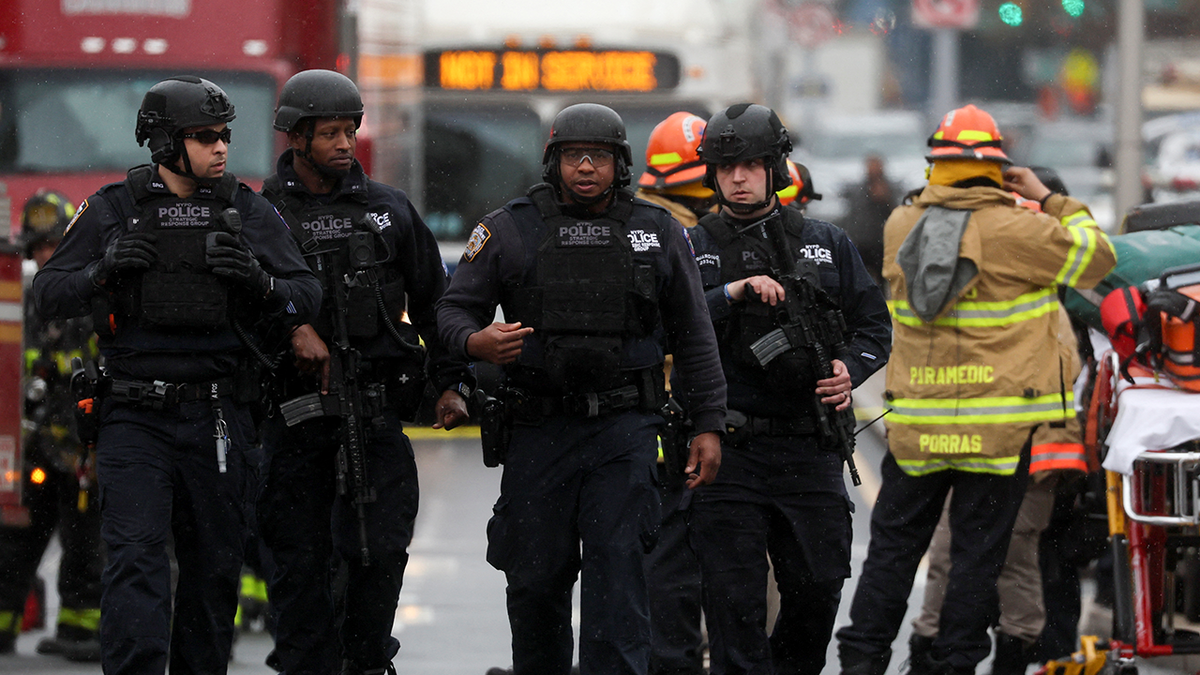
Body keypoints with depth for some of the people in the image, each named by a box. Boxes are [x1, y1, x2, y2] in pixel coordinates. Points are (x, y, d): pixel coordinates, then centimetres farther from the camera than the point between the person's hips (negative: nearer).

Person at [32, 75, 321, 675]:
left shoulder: (248, 213, 6)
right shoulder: (113, 210, 3)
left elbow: (307, 297, 6)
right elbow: (48, 294, 5)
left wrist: (261, 282, -15)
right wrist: (102, 271, -14)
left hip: (218, 417, 2)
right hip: (135, 417, -2)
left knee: (214, 563, 8)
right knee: (135, 557, -13)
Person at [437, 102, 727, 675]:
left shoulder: (659, 234, 8)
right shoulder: (509, 230, 4)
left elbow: (692, 336, 12)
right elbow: (455, 308, 6)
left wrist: (708, 424, 7)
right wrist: (477, 341, -18)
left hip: (623, 432, -1)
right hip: (539, 429, 1)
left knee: (617, 564, -11)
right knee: (535, 576, 5)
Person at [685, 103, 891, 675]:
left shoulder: (827, 244, 12)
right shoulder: (693, 250, 7)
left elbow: (873, 323, 15)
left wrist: (850, 369, -5)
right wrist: (733, 292, -16)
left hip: (809, 452, 2)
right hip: (729, 453, -2)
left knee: (818, 590, 3)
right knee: (734, 601, -3)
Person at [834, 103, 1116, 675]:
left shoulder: (900, 227, 3)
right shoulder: (1018, 231, -10)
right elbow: (1096, 259, 1)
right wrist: (1048, 200, 7)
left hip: (915, 421, 3)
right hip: (997, 423, -3)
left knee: (893, 542, 12)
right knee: (977, 552, 3)